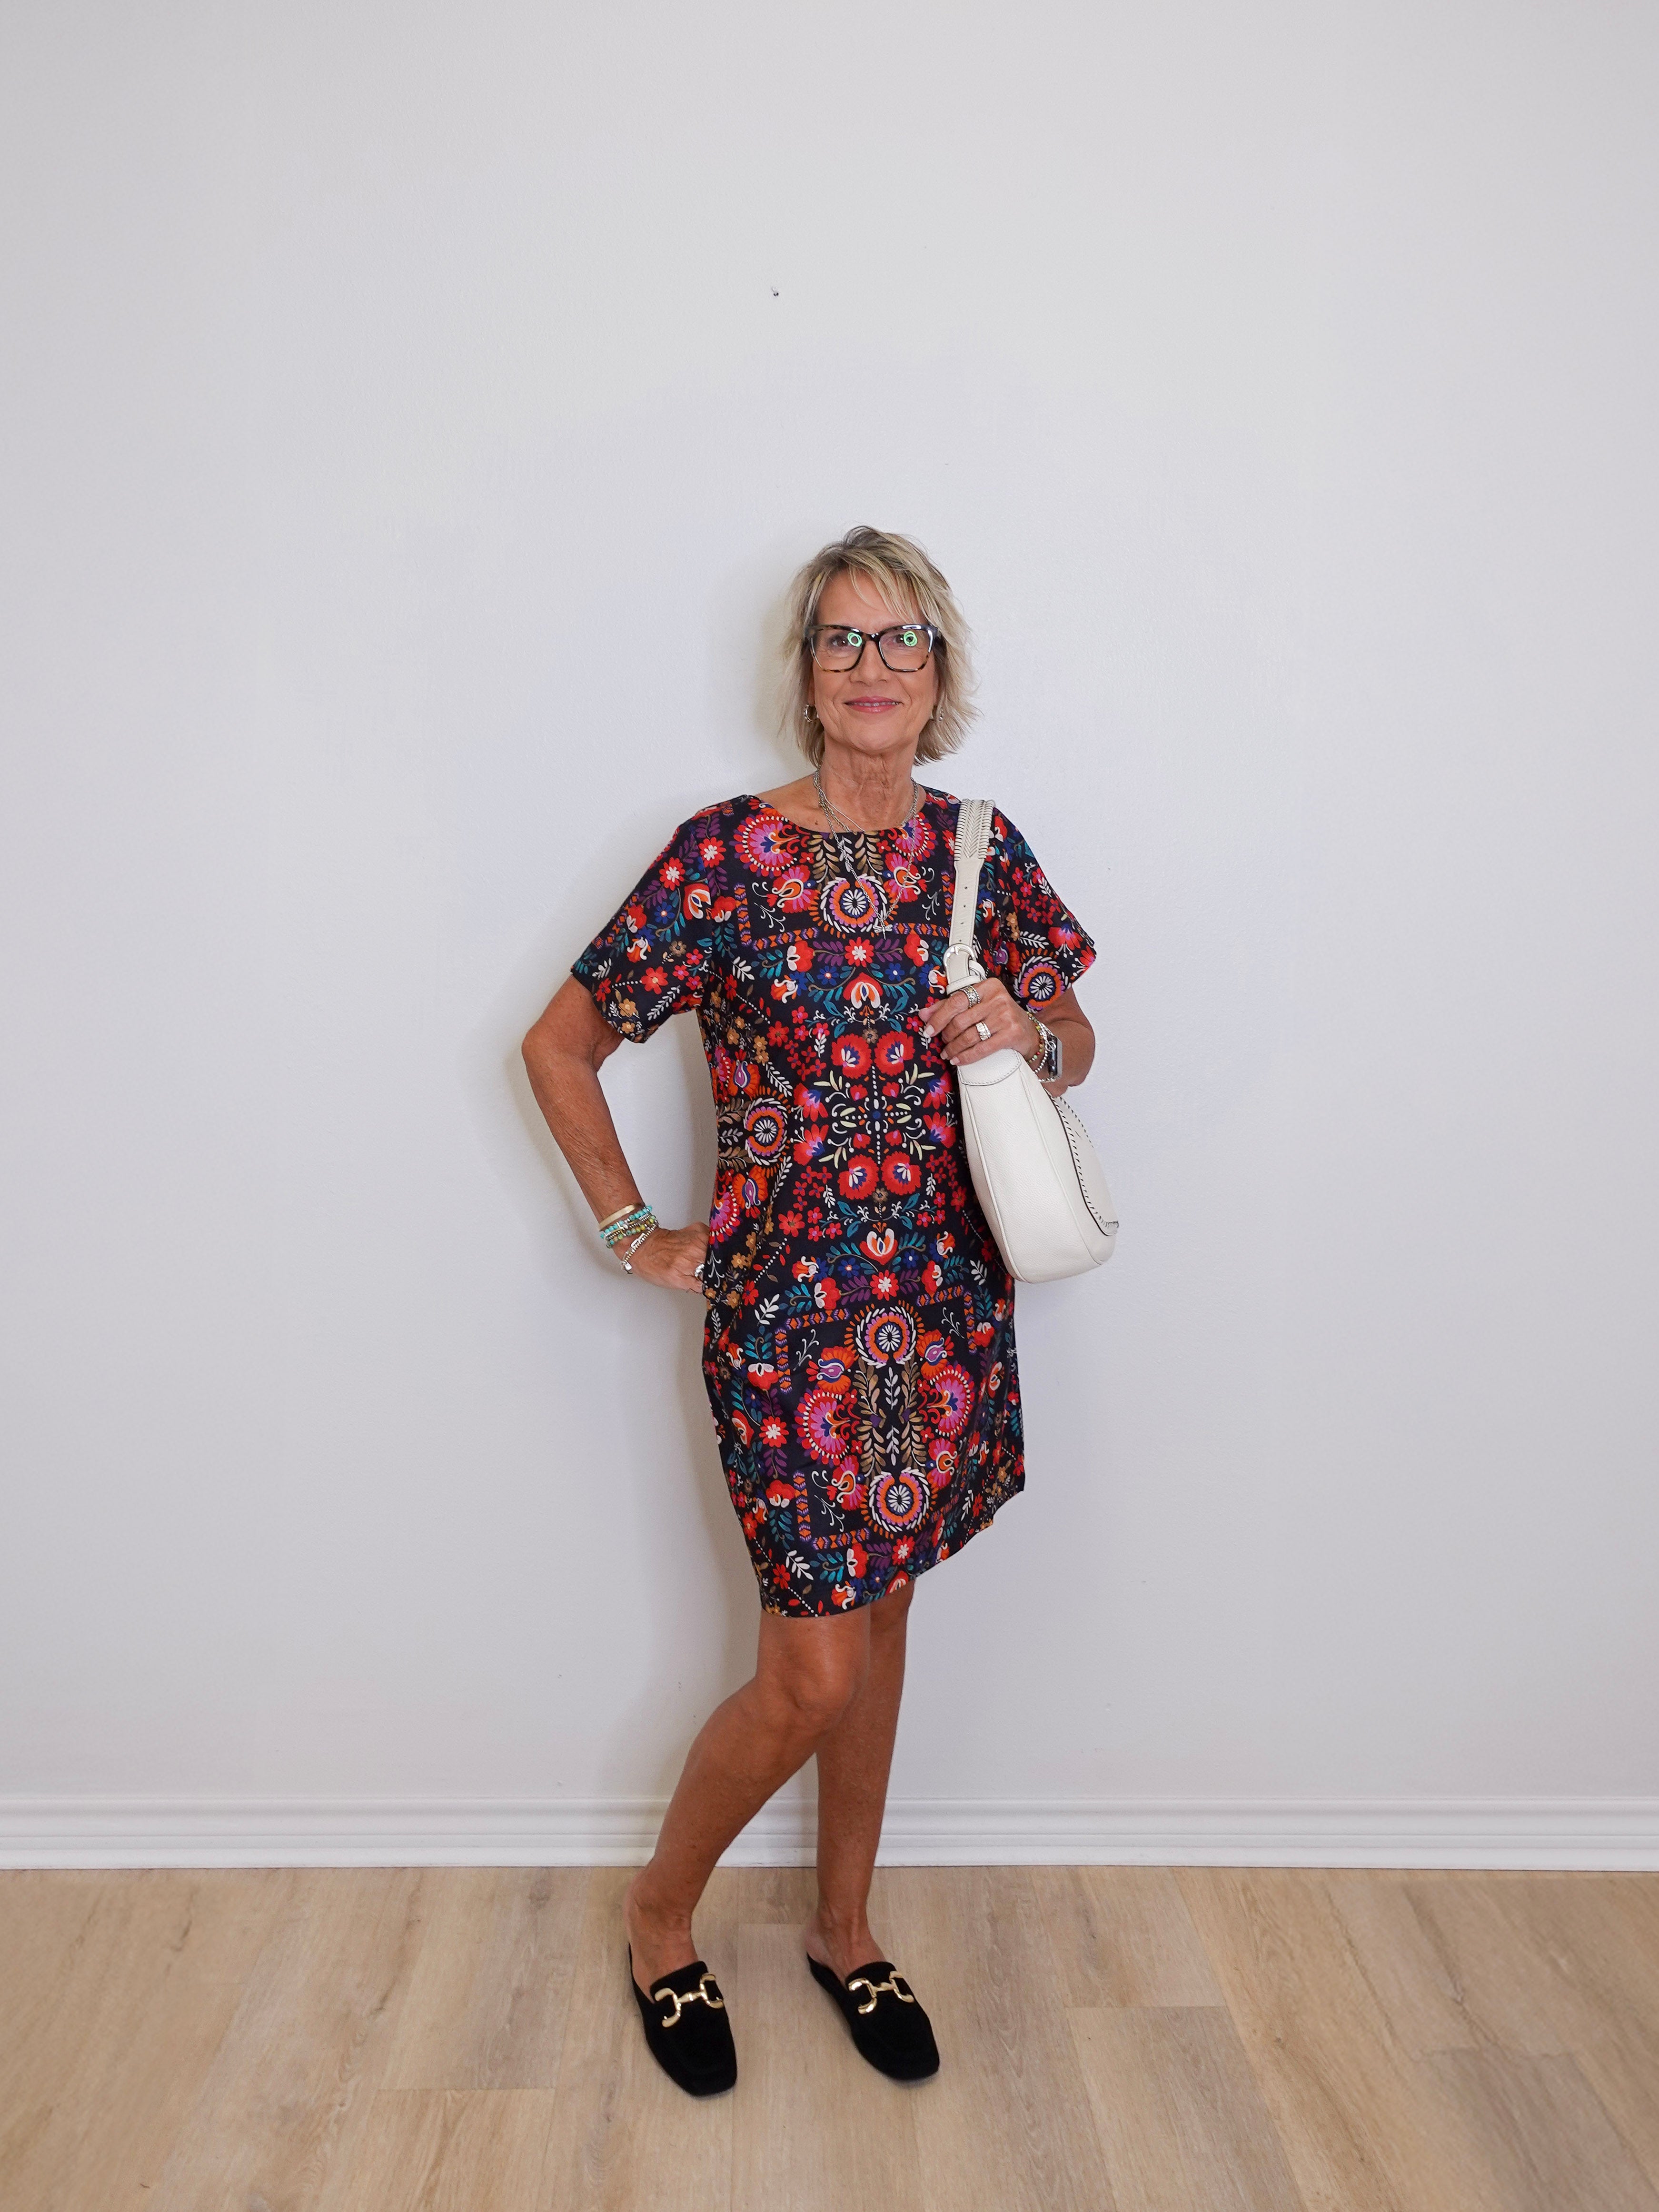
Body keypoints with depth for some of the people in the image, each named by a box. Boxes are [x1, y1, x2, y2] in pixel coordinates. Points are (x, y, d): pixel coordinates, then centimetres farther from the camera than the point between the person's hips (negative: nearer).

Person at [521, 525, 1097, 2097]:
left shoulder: (978, 846, 3)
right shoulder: (725, 852, -10)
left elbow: (1074, 1049, 13)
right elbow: (559, 1047, -4)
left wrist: (1026, 1029, -10)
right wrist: (637, 1235, -3)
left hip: (943, 1303, 4)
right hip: (788, 1306, -4)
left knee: (878, 1622, 18)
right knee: (814, 1673, 1)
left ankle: (845, 1930, 40)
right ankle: (661, 1911, 31)